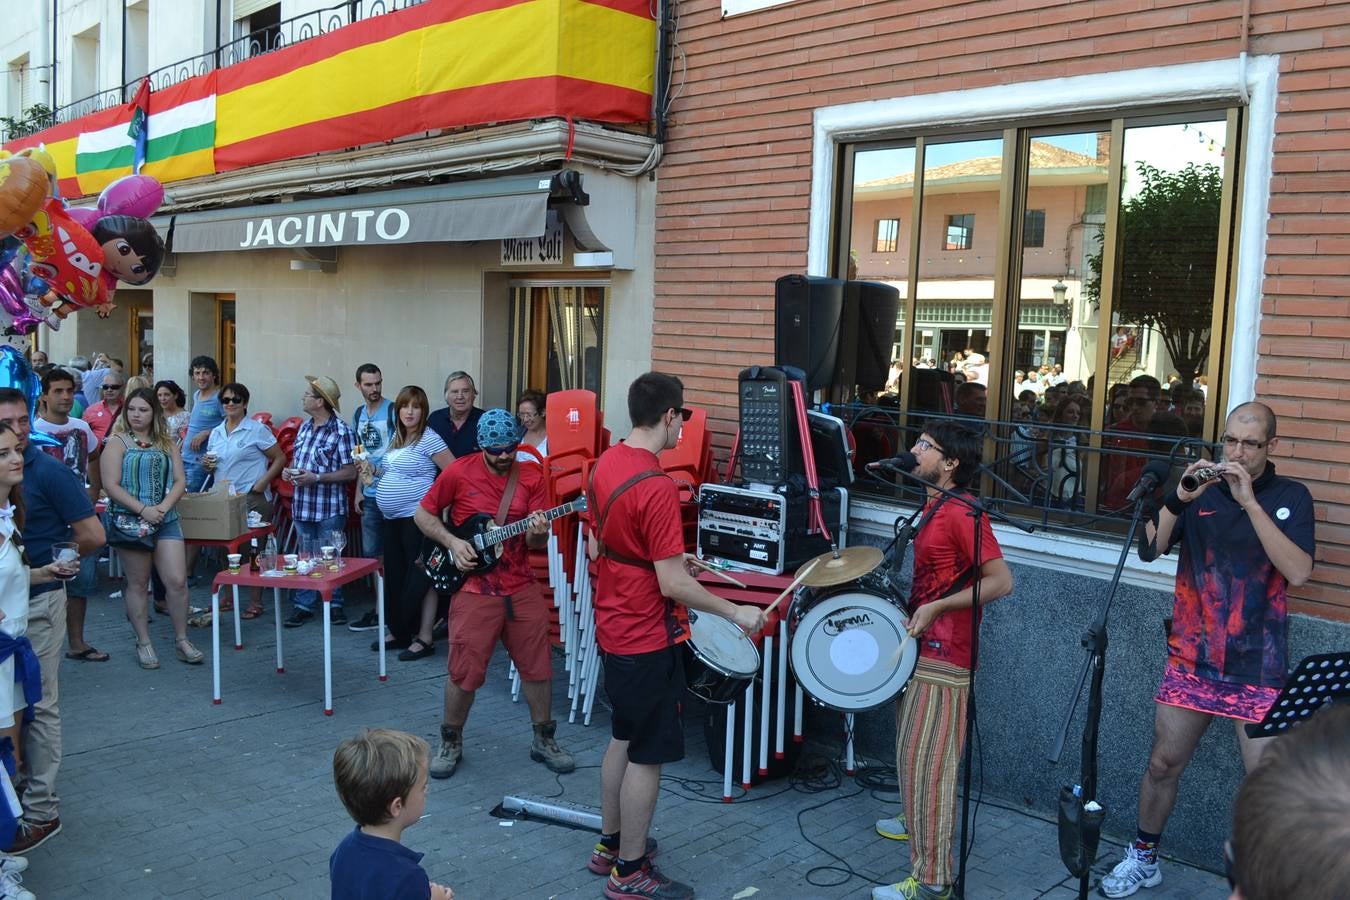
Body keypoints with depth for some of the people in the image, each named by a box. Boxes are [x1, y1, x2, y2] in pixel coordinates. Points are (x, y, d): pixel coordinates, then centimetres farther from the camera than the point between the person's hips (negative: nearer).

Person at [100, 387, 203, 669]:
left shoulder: (167, 444, 11)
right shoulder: (117, 443, -1)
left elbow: (179, 481, 6)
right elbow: (111, 485, -9)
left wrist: (163, 507, -12)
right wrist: (143, 510, -18)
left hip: (166, 520, 3)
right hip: (129, 521, -3)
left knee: (177, 581, -3)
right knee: (138, 583, 6)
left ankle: (181, 640, 8)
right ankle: (144, 643, 17)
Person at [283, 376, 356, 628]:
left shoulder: (341, 431, -12)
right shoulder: (304, 428, 10)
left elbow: (350, 472, -14)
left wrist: (315, 478, -20)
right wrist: (289, 470, 2)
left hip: (329, 509, -6)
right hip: (302, 506, 6)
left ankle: (335, 605, 19)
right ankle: (303, 605, 20)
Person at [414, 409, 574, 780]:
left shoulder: (531, 477, 0)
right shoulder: (458, 472, -7)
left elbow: (537, 541, 0)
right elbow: (422, 514, 3)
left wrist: (537, 535, -24)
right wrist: (452, 542, -11)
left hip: (522, 586, 3)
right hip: (474, 589, -3)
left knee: (537, 666, 9)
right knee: (465, 672, 3)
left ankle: (544, 739, 27)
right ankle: (451, 742, 25)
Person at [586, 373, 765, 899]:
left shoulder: (605, 464, 2)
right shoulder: (656, 488, -25)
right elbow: (673, 586, -24)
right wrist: (736, 613, -13)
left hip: (613, 628, 9)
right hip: (647, 639, -9)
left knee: (623, 740, 22)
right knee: (648, 754, 4)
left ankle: (609, 845, 35)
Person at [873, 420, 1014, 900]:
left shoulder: (961, 513, -20)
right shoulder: (934, 506, 10)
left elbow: (1001, 581, -23)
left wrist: (936, 608, -25)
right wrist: (913, 604, 13)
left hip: (943, 656, -10)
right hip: (923, 647, 10)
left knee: (926, 759, -7)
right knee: (912, 749, 25)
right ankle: (920, 820, 46)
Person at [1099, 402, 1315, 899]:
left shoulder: (1290, 496, -2)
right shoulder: (1202, 488, 4)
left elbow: (1298, 572, -17)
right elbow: (1149, 549, -5)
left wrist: (1250, 502, -23)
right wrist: (1180, 498, -20)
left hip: (1257, 667, -3)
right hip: (1191, 658, 3)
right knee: (1163, 764, 12)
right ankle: (1143, 860, 31)